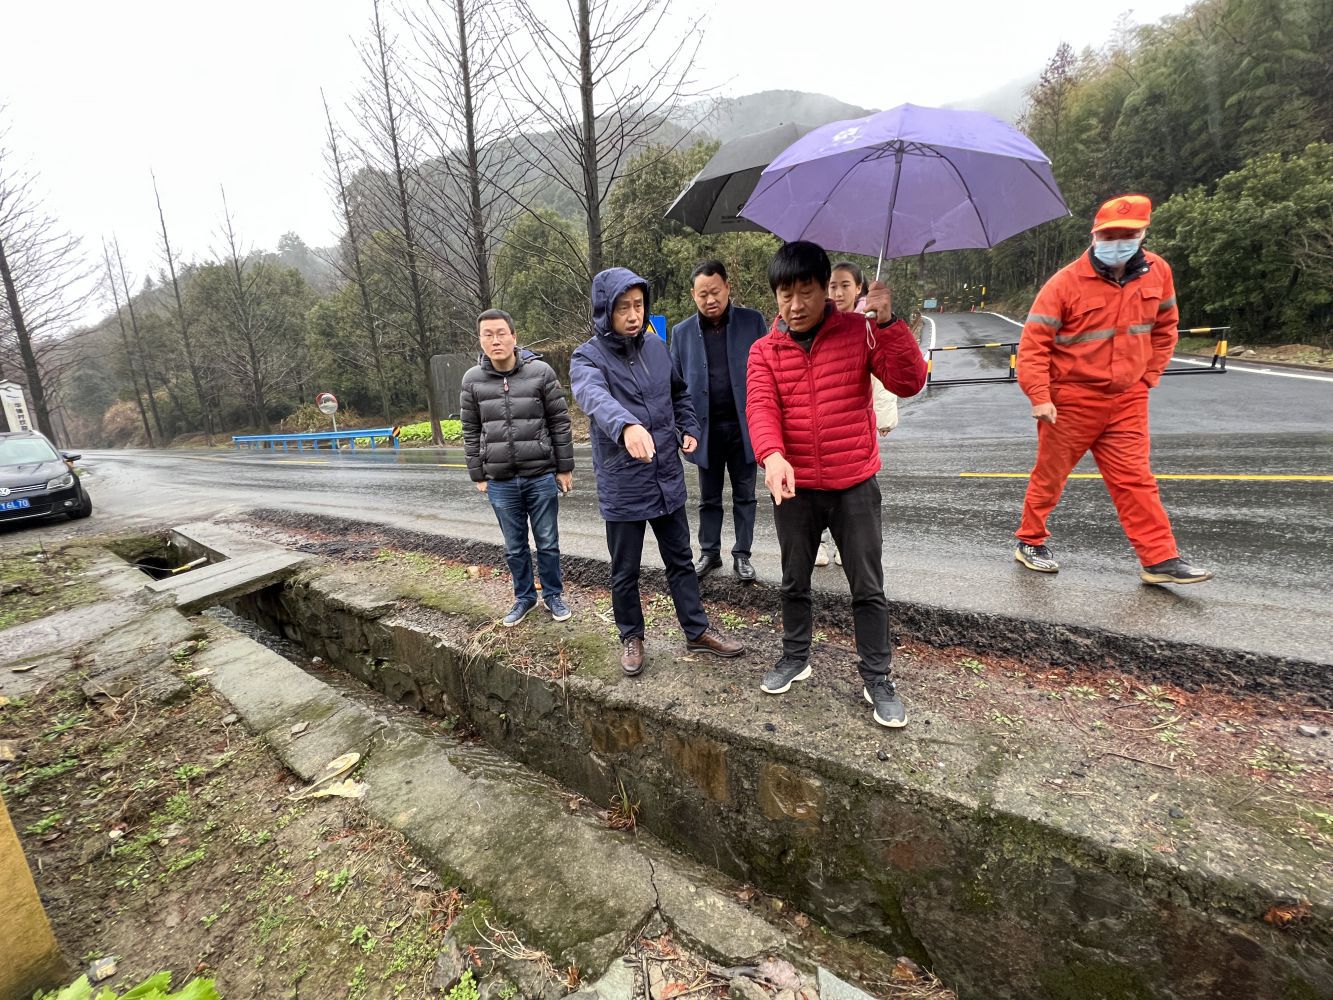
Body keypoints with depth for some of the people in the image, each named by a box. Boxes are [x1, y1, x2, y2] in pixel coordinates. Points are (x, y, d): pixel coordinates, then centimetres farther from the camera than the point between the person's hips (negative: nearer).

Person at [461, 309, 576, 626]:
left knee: (547, 543, 10)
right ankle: (524, 597, 32)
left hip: (541, 477, -2)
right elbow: (471, 431, 7)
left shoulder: (541, 372, -5)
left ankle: (553, 595, 29)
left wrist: (565, 468, -2)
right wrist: (478, 475, 7)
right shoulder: (472, 379, 2)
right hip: (500, 482, 2)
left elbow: (560, 422, -2)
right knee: (515, 547, 13)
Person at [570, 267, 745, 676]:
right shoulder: (587, 358, -11)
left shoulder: (656, 347, 5)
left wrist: (688, 429, 5)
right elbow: (597, 398, -35)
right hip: (622, 486, -4)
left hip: (668, 478, 5)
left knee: (680, 561, 17)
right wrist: (627, 426, -55)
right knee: (625, 572, 11)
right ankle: (631, 637, 34)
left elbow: (678, 394, 22)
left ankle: (698, 631, 33)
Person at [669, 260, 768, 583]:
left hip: (744, 425, -1)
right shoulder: (682, 332, 4)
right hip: (705, 428, 1)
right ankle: (709, 552, 27)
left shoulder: (753, 322, 0)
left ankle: (742, 554, 22)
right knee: (708, 498, 12)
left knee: (744, 495, 10)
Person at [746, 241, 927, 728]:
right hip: (795, 487, 2)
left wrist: (888, 324, -22)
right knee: (794, 582, 17)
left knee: (868, 587, 8)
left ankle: (877, 678, 26)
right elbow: (760, 407, -14)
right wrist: (772, 454, -33)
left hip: (854, 485, -1)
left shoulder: (859, 332, -2)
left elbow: (909, 382, -11)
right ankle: (795, 658, 38)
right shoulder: (764, 351, 0)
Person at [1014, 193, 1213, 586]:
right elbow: (1033, 343, -15)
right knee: (1050, 475, 8)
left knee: (1134, 480, 4)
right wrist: (1040, 398, -20)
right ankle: (1030, 542, 24)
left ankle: (1161, 559, 9)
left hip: (1127, 399, 4)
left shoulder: (1157, 272, 3)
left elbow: (1164, 327, 17)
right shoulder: (1065, 282, -13)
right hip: (1071, 401, -4)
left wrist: (1148, 377, 10)